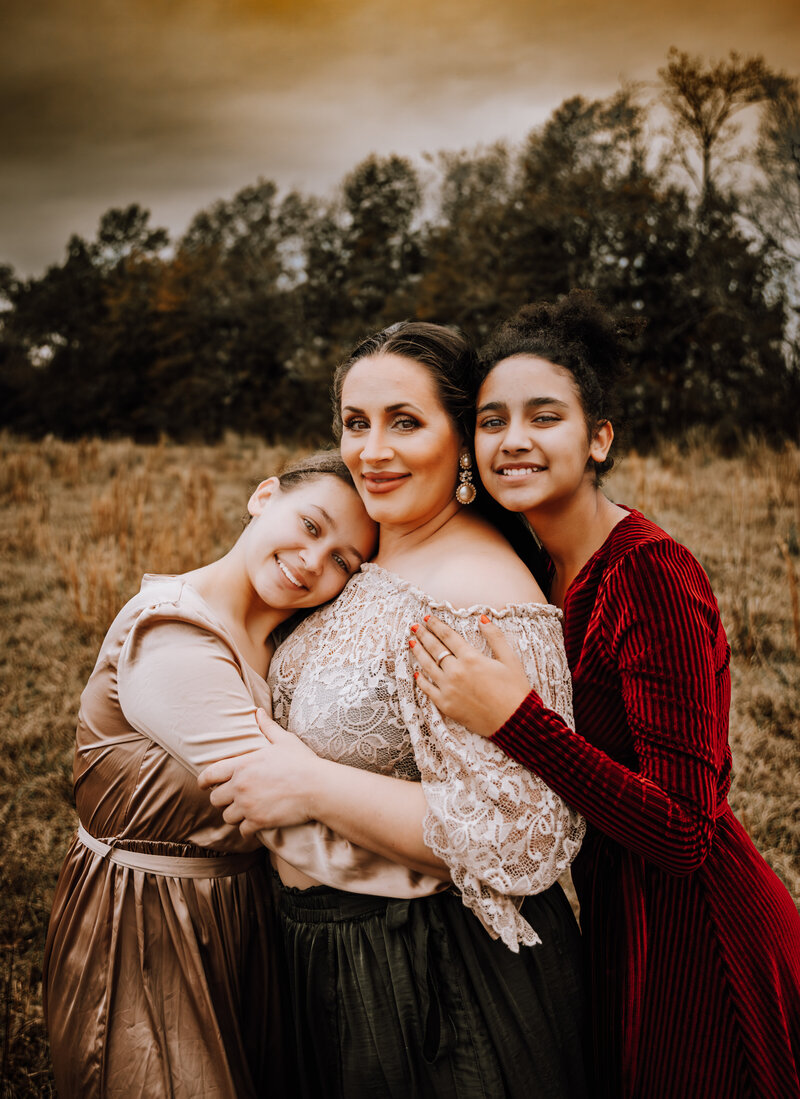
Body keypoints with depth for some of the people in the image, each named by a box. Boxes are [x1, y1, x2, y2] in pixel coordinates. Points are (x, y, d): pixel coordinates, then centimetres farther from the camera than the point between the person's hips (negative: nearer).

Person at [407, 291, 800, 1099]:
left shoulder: (651, 575, -24)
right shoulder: (540, 565, 1)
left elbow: (684, 833, -27)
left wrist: (516, 721, -34)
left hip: (692, 942, -7)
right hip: (616, 924, 7)